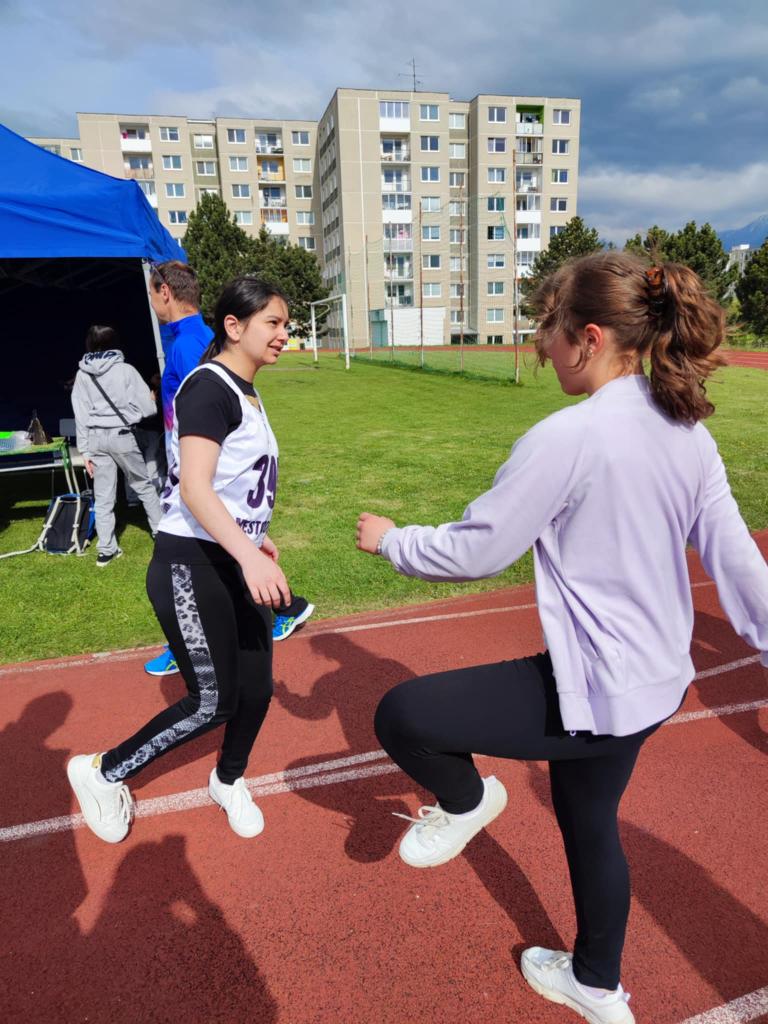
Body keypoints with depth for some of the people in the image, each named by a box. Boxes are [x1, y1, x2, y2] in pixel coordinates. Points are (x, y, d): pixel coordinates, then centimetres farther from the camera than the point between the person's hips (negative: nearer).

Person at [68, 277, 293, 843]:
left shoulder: (247, 393, 14)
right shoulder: (209, 386, -15)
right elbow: (193, 487, -26)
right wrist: (248, 555, -34)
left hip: (236, 563, 8)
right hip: (190, 565, -8)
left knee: (256, 688, 10)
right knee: (214, 701, -3)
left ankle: (229, 782, 38)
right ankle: (102, 772, 21)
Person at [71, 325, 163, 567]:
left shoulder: (82, 375, 5)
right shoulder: (126, 370, -6)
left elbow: (80, 415, 4)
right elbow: (147, 407, -6)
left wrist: (85, 450, 8)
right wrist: (151, 399, 18)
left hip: (95, 438, 3)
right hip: (121, 435, -3)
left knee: (103, 497, 7)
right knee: (144, 485, 14)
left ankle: (106, 550, 11)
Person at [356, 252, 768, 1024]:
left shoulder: (566, 436, -24)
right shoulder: (687, 430, 2)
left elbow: (473, 552, -18)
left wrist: (389, 539, -1)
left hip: (595, 689, -9)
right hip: (655, 680, 9)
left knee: (401, 714, -2)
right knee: (590, 828, 29)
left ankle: (464, 802, 28)